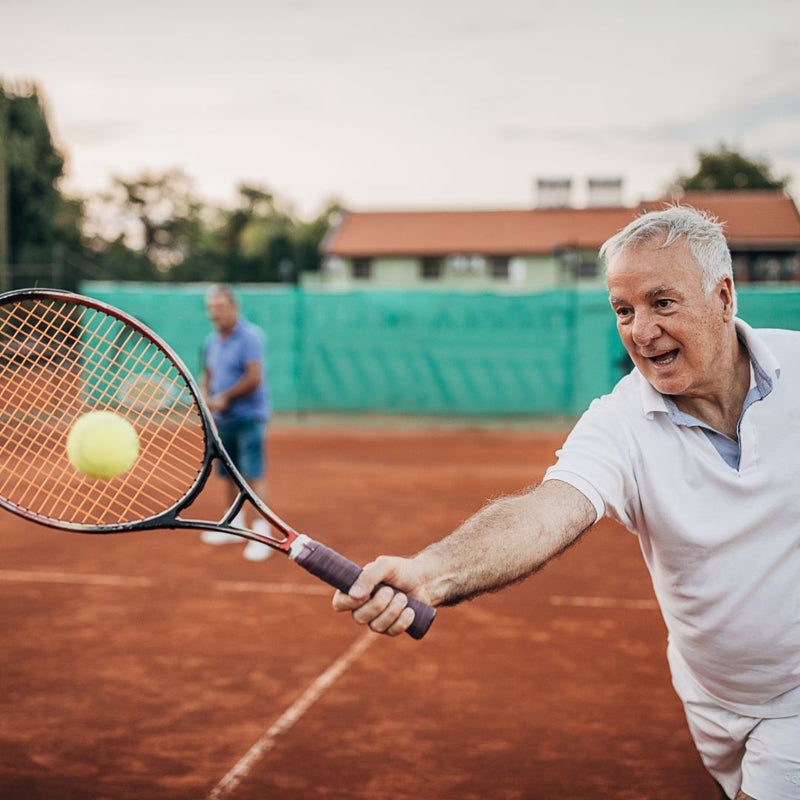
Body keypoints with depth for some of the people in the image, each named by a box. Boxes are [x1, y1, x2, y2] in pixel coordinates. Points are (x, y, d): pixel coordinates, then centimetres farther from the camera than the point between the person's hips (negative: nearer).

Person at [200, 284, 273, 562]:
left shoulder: (249, 337, -13)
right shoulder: (212, 342, 12)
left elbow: (254, 378, -19)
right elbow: (207, 377, 21)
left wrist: (225, 397, -12)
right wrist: (205, 397, 0)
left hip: (249, 417, -8)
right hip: (223, 419, 8)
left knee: (254, 475, -10)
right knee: (229, 474, 14)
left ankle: (261, 534, -7)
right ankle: (235, 525, 28)